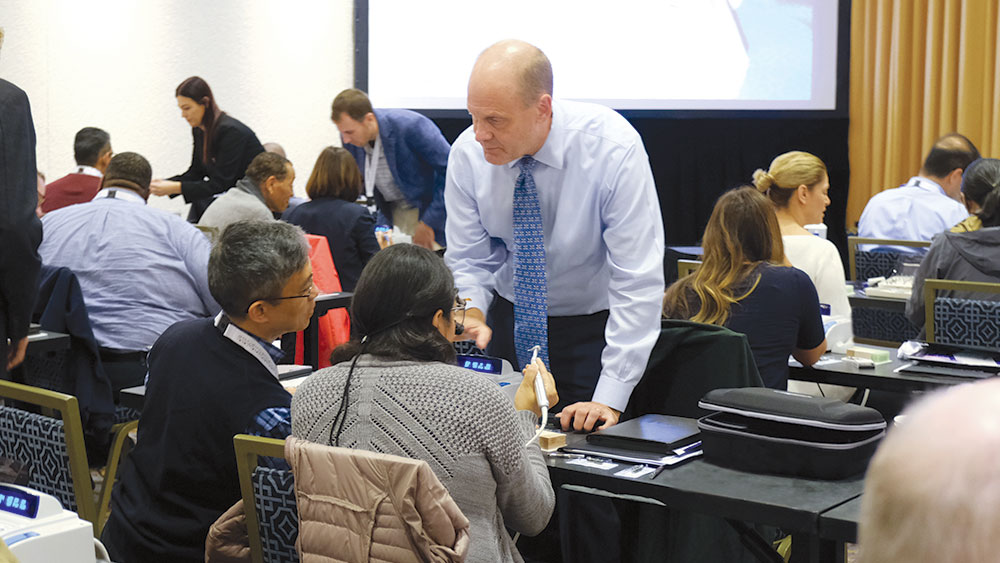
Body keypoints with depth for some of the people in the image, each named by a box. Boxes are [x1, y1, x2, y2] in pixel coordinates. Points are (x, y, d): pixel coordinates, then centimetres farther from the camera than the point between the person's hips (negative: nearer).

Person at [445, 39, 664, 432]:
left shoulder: (613, 148, -25)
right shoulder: (468, 153, -14)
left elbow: (638, 282, -25)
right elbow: (468, 262, -3)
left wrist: (609, 399, -30)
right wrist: (471, 313, -27)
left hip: (595, 324, -3)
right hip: (510, 320, 3)